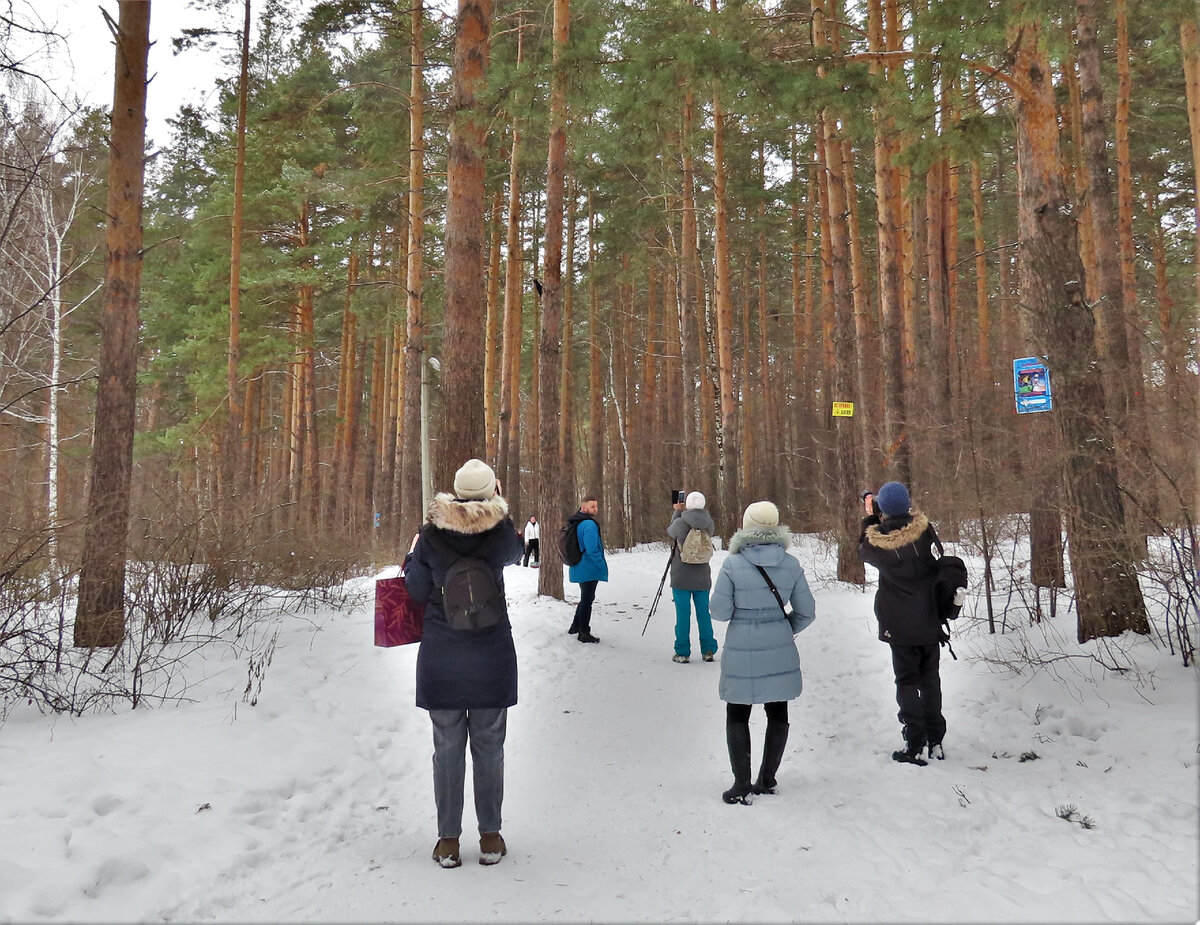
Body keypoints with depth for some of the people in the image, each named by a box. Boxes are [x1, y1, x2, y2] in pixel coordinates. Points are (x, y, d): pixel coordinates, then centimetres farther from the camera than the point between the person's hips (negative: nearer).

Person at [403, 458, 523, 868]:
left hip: (441, 657, 0)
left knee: (447, 747, 10)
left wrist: (410, 558, 18)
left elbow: (418, 591, -1)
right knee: (488, 746, 11)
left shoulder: (431, 535, -8)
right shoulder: (501, 530, -9)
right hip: (492, 655, 0)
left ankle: (448, 840, 18)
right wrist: (500, 509, 20)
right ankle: (490, 837, 20)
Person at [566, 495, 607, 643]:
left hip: (578, 569, 9)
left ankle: (575, 627, 32)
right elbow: (592, 550, -26)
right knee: (587, 600, 2)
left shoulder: (575, 523, 10)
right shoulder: (589, 524, -21)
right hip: (590, 570, -9)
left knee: (586, 598, 23)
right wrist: (602, 566, -15)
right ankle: (584, 634, 11)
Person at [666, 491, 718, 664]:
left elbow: (670, 531, 8)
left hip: (681, 578, -3)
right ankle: (708, 651, 15)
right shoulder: (708, 524, -4)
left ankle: (682, 653, 7)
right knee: (704, 613, 11)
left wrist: (677, 512, 17)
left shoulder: (680, 523, -14)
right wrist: (682, 513, 15)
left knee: (683, 614, 3)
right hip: (702, 577, 3)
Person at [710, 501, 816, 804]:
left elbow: (720, 612, -11)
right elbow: (807, 611, 2)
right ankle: (767, 779, 25)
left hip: (741, 652, -3)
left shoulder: (732, 564, -13)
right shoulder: (790, 564, -4)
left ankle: (741, 785, 9)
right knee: (777, 712, 17)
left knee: (737, 715, 10)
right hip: (779, 651, 3)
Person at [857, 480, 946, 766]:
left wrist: (869, 518, 14)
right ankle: (936, 743, 24)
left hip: (900, 626, -3)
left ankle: (915, 747, 5)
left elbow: (863, 550, 7)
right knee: (930, 679, 16)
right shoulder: (922, 528, -13)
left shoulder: (877, 540, -17)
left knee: (907, 682, 7)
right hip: (930, 622, 3)